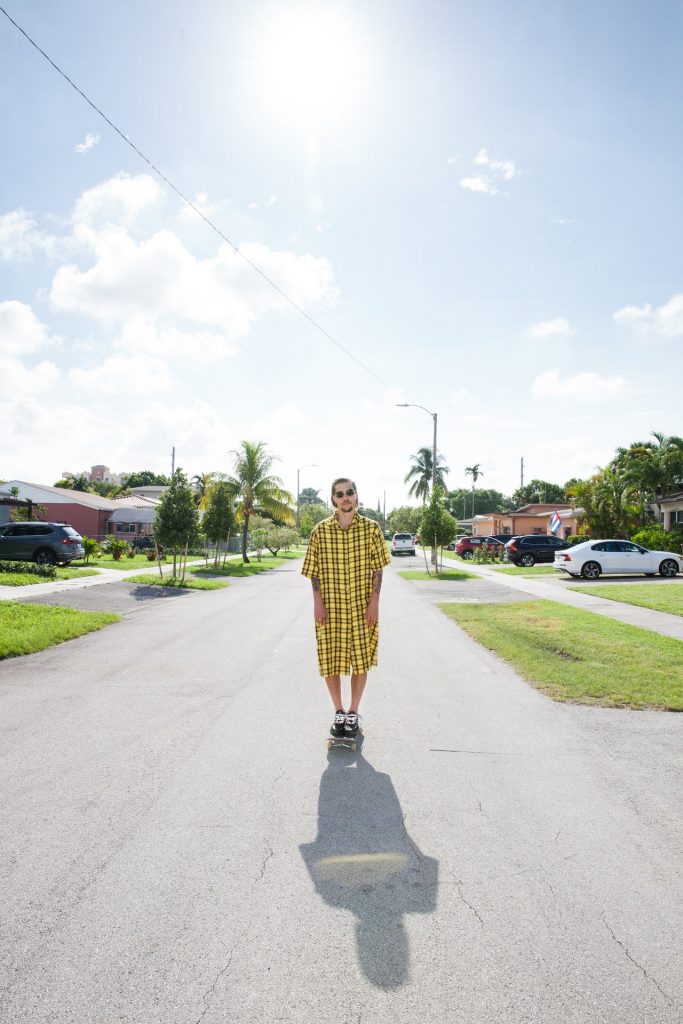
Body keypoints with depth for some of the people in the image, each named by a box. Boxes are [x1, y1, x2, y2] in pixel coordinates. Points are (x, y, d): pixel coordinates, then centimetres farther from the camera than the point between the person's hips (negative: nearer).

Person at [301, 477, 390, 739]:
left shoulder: (371, 528, -3)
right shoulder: (320, 530, -2)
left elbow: (377, 569, -1)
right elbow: (313, 571, 0)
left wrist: (374, 602, -7)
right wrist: (318, 603, -6)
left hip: (362, 607, 0)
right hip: (330, 607, 1)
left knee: (361, 660, 8)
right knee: (330, 660, 8)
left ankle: (353, 712, 27)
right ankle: (339, 712, 28)